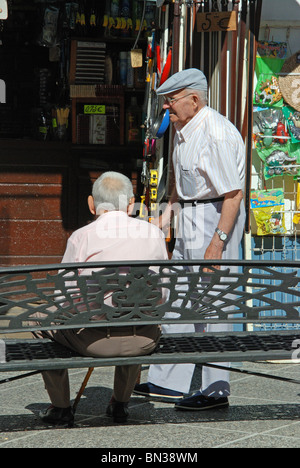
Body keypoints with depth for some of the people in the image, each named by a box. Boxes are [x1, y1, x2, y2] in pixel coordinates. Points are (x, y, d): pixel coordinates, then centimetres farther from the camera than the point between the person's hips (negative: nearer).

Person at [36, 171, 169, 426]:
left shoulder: (82, 236, -3)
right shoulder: (154, 233, 7)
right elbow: (163, 294, 14)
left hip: (94, 339, -4)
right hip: (144, 341, 4)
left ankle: (61, 408, 27)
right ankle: (120, 405, 44)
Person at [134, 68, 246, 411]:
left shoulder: (217, 134, -21)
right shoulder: (182, 128, 9)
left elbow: (234, 194, -24)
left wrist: (217, 242, -27)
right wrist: (168, 211, 15)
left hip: (216, 218, -10)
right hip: (191, 218, 10)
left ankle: (216, 389, 3)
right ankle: (169, 382, 17)